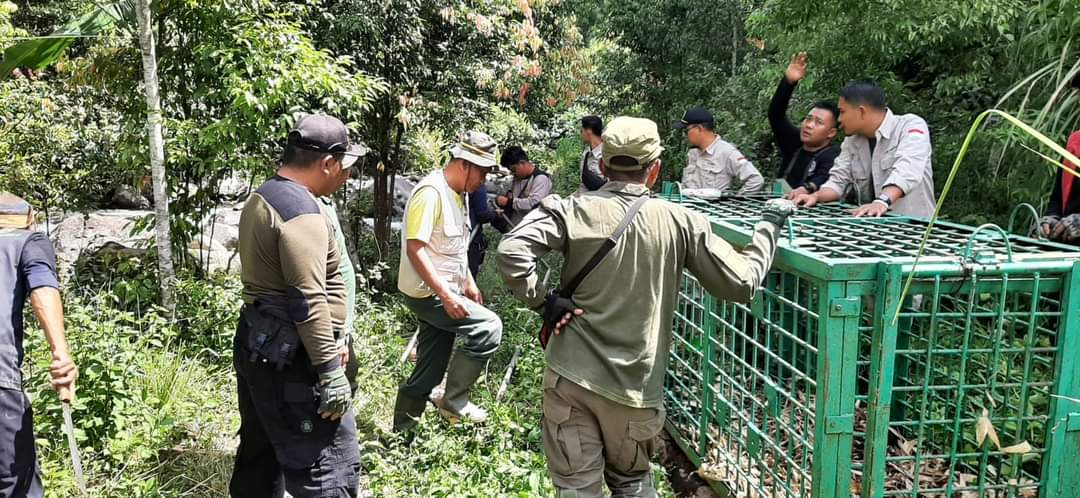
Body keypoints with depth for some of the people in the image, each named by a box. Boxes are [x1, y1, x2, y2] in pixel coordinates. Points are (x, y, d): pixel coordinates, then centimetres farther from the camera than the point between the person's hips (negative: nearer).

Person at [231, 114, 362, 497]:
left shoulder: (263, 198, 13)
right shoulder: (301, 210, -19)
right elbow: (308, 301, -25)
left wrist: (330, 343, 20)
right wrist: (330, 370, -20)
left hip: (257, 347, 11)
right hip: (288, 359, -11)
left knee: (260, 456, 21)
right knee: (331, 465, -6)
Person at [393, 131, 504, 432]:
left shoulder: (457, 193, 12)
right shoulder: (431, 192, -19)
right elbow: (415, 249, -24)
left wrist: (468, 283, 21)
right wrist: (446, 295, -28)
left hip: (441, 292, 9)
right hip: (427, 293, -9)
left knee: (429, 373, 12)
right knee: (489, 327, -17)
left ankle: (401, 432, 25)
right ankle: (454, 402, -4)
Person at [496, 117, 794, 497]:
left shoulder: (573, 210, -7)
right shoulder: (680, 221, -4)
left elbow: (511, 252, -19)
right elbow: (742, 283, 1)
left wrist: (544, 303, -6)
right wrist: (770, 225, 15)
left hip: (570, 376, -1)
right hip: (634, 386, 1)